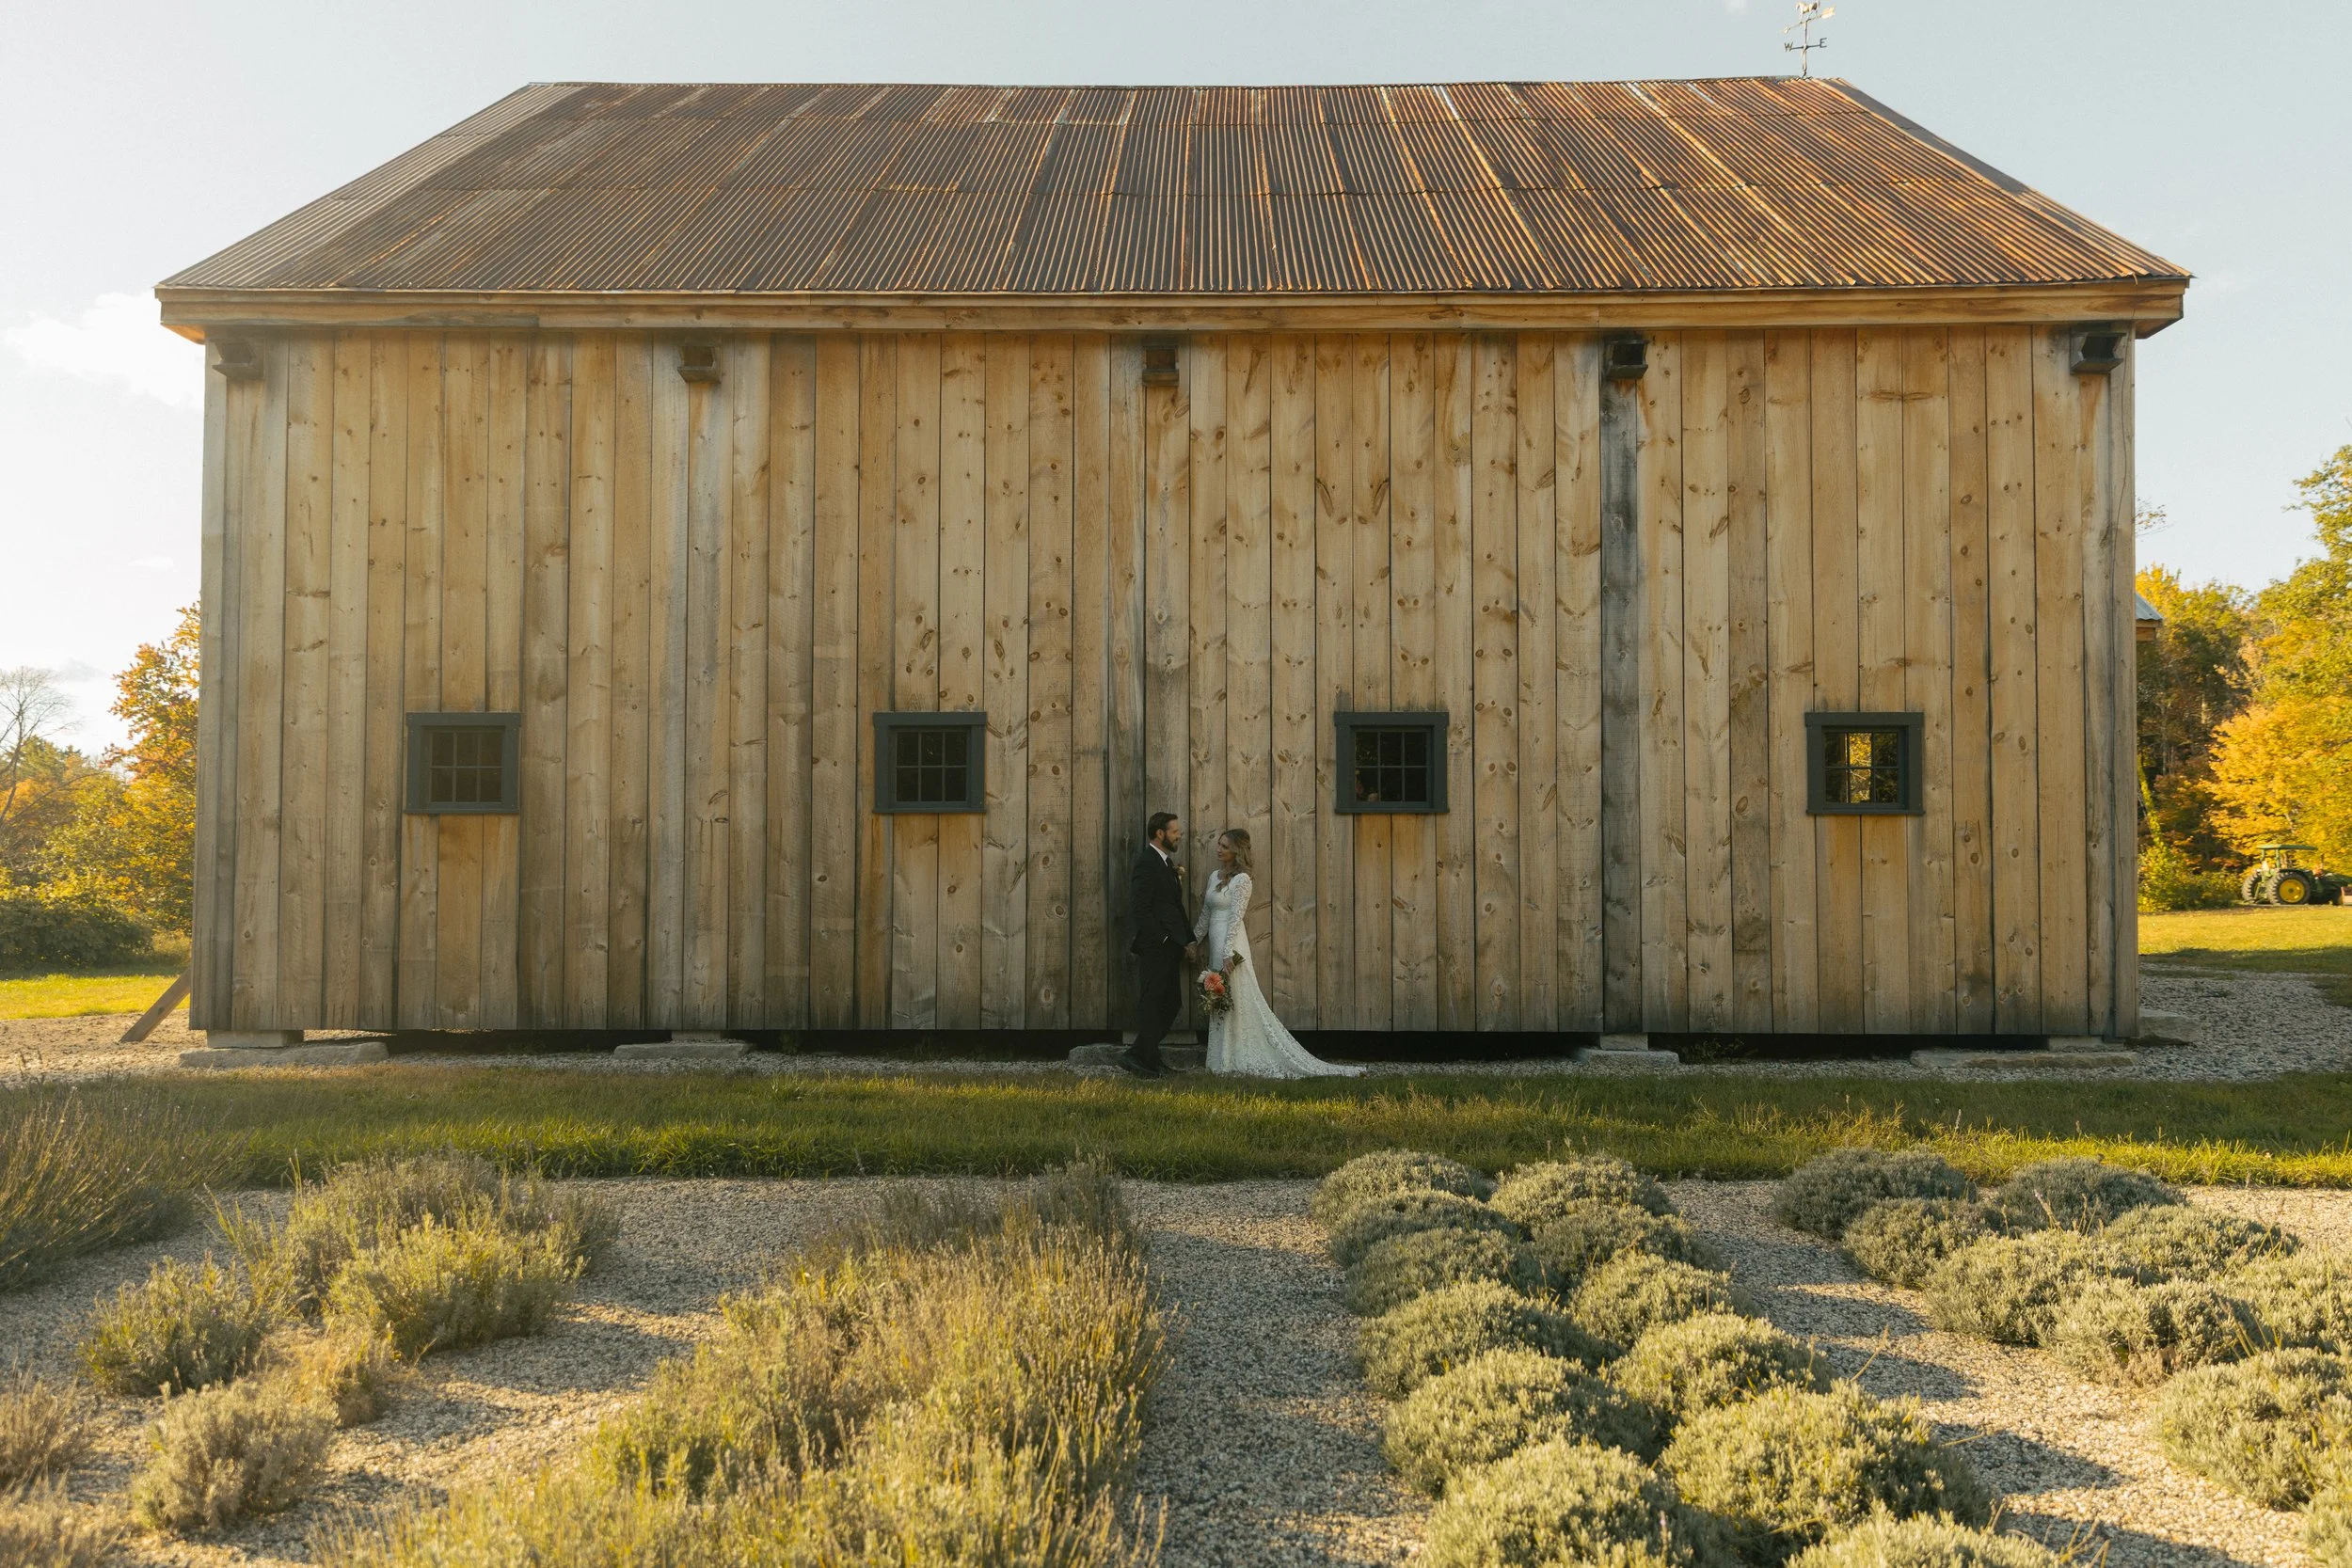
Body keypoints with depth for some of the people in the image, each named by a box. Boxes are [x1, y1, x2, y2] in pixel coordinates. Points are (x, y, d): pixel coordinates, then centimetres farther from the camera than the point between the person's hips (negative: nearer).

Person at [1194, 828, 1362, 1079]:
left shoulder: (1241, 879, -11)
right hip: (1215, 944, 9)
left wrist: (1228, 953, -22)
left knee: (1241, 1002, -5)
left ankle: (1247, 1061, -1)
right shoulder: (1214, 877, 13)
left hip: (1231, 944, -9)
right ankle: (1229, 1060, 15)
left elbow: (1236, 917, -17)